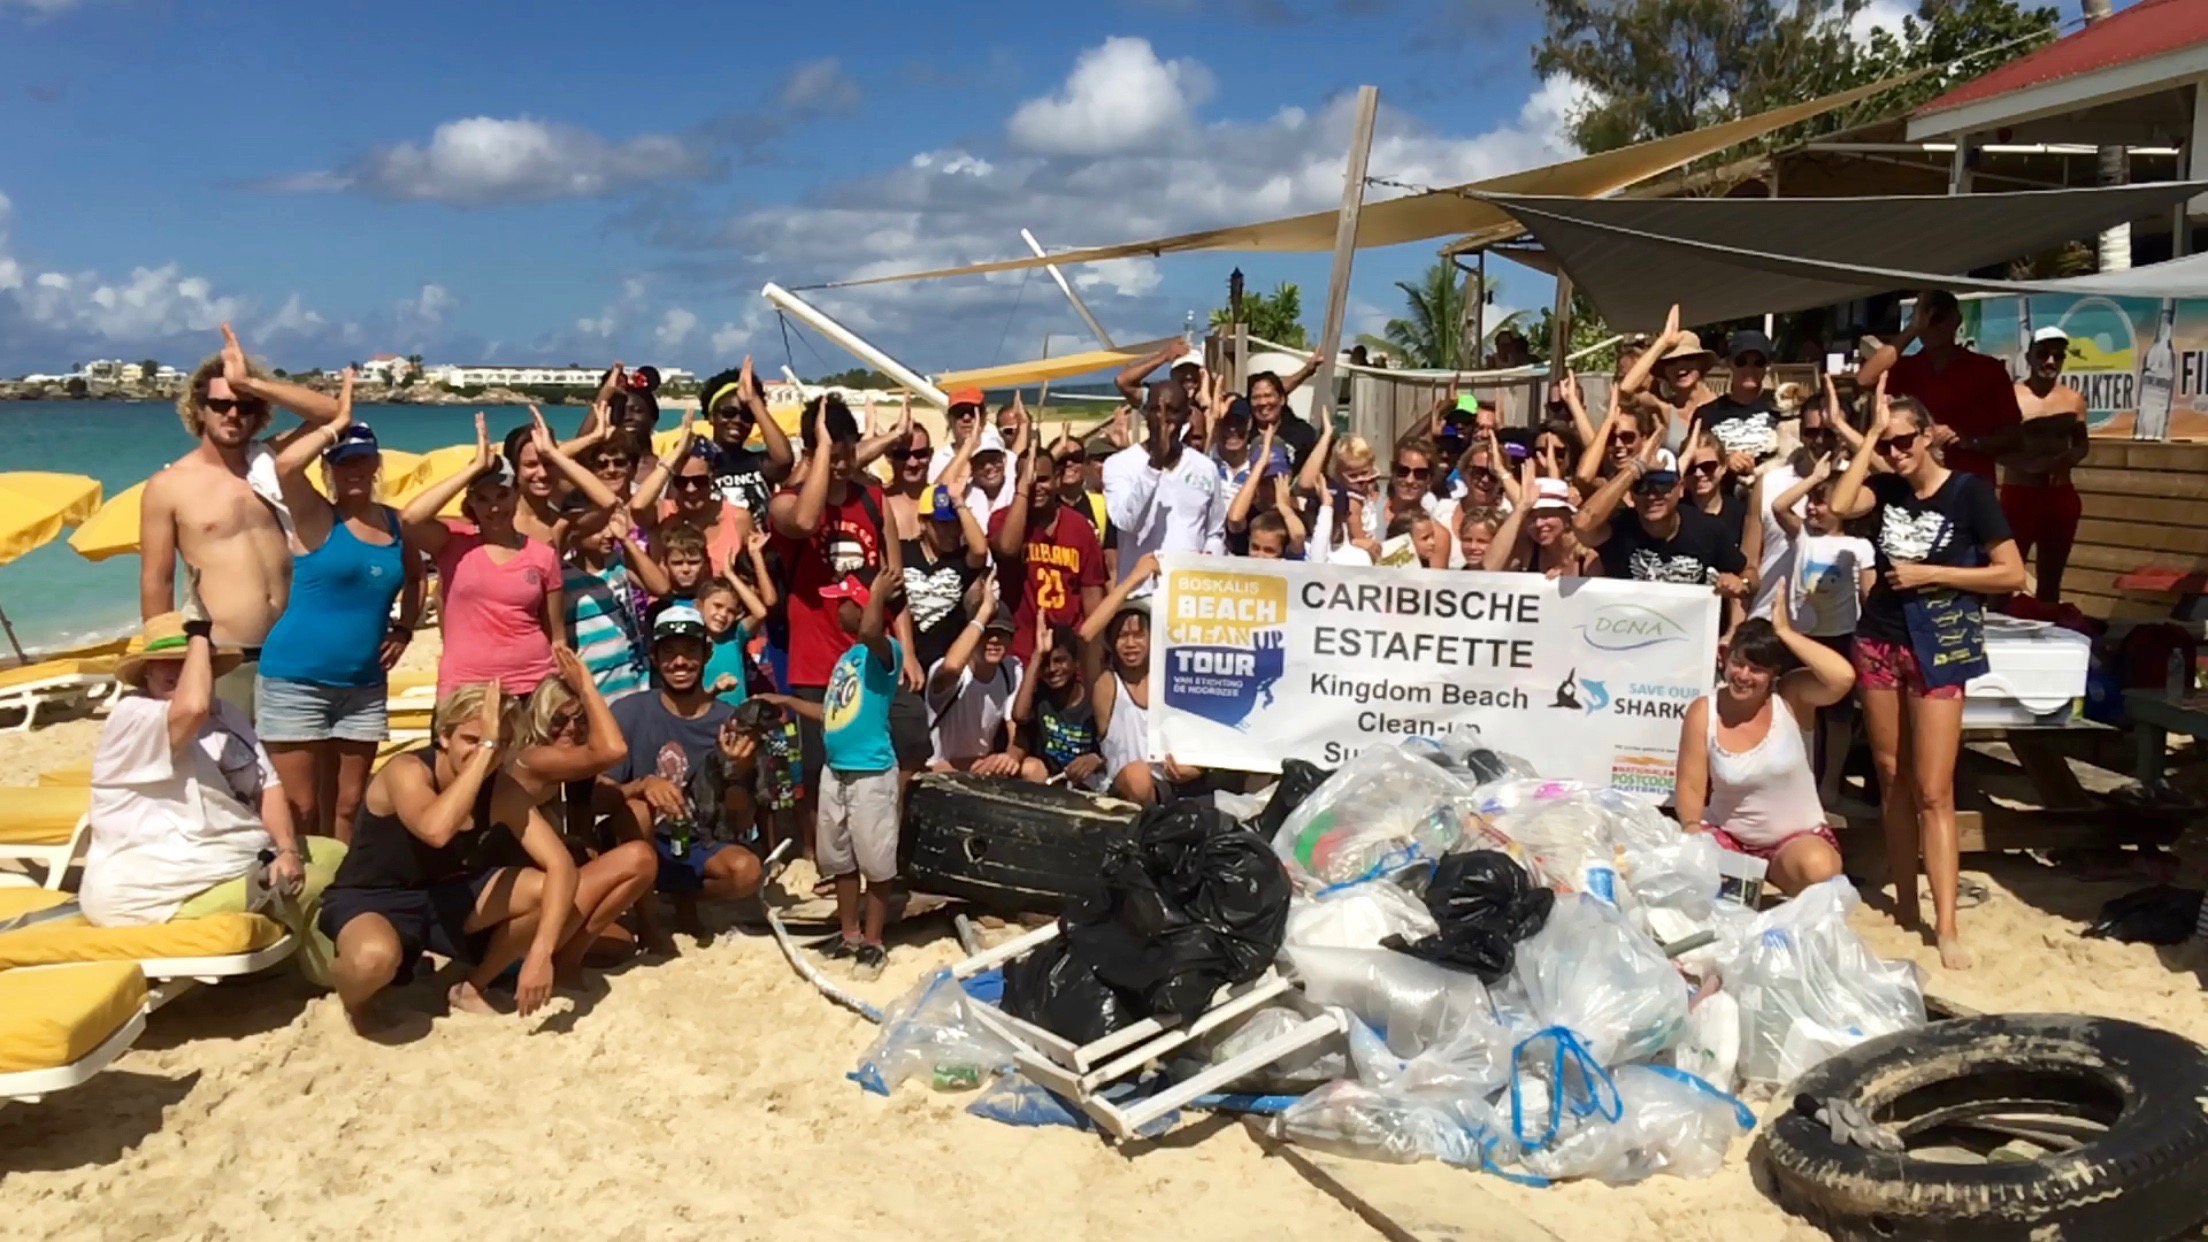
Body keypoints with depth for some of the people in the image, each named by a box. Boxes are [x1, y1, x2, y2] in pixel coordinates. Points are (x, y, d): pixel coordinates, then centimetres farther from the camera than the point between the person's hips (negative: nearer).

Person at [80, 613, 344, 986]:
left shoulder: (226, 716, 13)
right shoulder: (131, 717, -14)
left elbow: (267, 785, 6)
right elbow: (193, 707, -37)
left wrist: (288, 849, -11)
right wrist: (199, 632, -23)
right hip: (158, 891, -9)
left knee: (335, 856, 7)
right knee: (309, 887, -16)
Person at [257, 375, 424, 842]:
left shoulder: (396, 524, 6)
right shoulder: (317, 518, -8)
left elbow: (414, 578, 25)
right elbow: (286, 464, -28)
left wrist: (404, 628, 8)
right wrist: (336, 425, -15)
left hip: (364, 686, 5)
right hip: (297, 680, -5)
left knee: (346, 806, 13)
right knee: (299, 809, 0)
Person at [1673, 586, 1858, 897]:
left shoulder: (1791, 697, -11)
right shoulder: (1703, 712, -10)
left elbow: (1844, 677, -31)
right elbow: (1691, 785, -8)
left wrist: (1785, 633, -26)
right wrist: (1693, 836, -26)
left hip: (1797, 837, -1)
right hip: (1727, 836, 1)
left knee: (1817, 867, -35)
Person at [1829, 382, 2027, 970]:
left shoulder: (1970, 491, -8)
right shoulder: (1887, 488, 4)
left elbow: (2011, 573, -9)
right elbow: (1839, 506, -16)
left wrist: (1929, 574, -15)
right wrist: (1869, 434, -12)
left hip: (1938, 648, -5)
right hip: (1879, 641, 5)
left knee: (1933, 791, -7)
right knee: (1892, 779, 10)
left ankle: (1947, 926, -5)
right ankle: (1905, 902, 21)